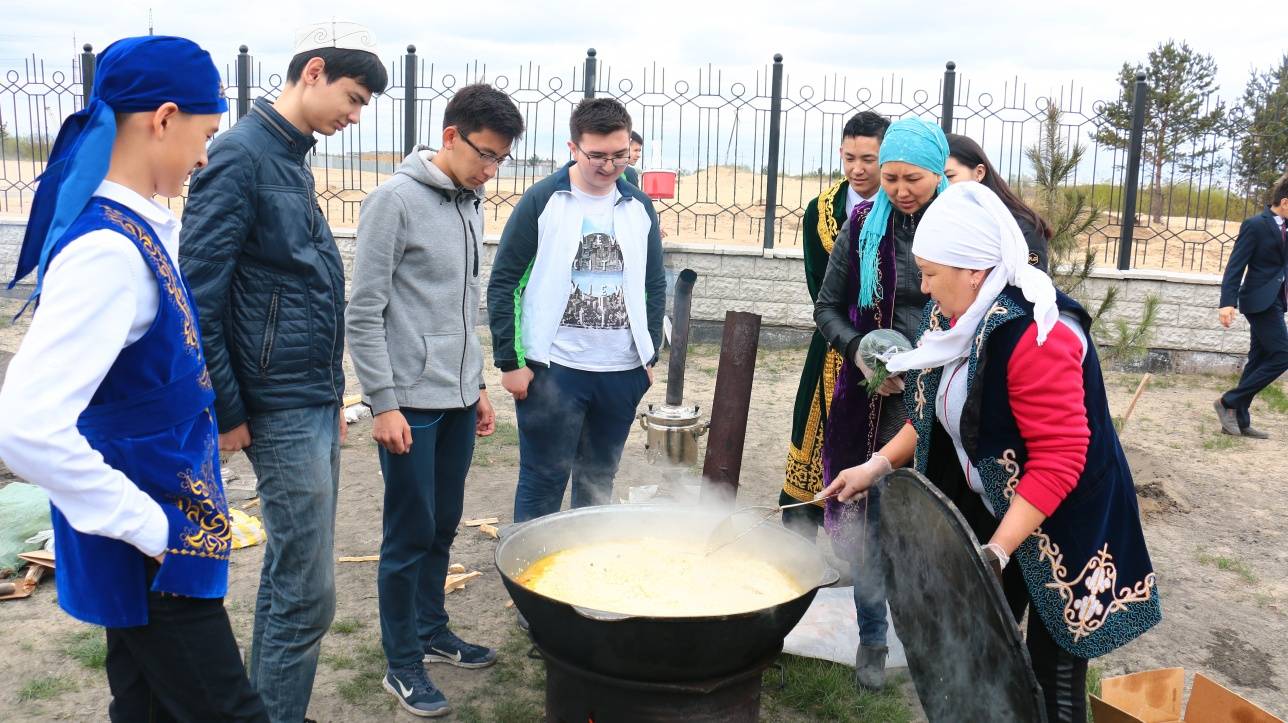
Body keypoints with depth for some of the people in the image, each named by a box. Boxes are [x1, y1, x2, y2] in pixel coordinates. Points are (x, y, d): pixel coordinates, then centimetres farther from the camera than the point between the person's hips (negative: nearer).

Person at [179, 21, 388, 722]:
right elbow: (198, 295, -17)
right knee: (307, 592, -3)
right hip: (282, 409, -9)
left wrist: (332, 394, 15)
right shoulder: (240, 154, -13)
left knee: (288, 575, 17)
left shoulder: (292, 157, 14)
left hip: (316, 403, 9)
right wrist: (227, 414, -14)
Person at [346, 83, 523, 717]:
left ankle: (431, 631, 33)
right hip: (410, 402, -7)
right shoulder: (395, 201, -12)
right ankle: (403, 664, 17)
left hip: (457, 400, 7)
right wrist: (384, 404, -15)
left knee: (444, 526, 16)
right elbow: (363, 313, -13)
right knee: (411, 534, 2)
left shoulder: (470, 204, 12)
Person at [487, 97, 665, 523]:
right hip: (554, 368, -4)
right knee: (543, 481, 2)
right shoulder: (542, 201, -5)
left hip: (623, 371, 4)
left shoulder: (639, 207, 8)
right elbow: (503, 284, -5)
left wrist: (651, 354, 10)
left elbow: (655, 285, 15)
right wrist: (510, 361, -8)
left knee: (599, 481, 14)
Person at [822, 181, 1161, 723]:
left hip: (1062, 523, -8)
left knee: (1052, 669, 6)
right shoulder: (956, 317, -1)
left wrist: (994, 553, -31)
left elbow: (1060, 459, -29)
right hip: (988, 509, 8)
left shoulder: (1036, 335, -27)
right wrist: (879, 464, 0)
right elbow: (933, 415, 11)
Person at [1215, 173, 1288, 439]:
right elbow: (1235, 266, -16)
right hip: (1261, 300, -9)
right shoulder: (1255, 225, -12)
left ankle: (1240, 420, 14)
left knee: (1259, 361, 9)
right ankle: (1228, 402, -3)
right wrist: (1228, 303, -23)